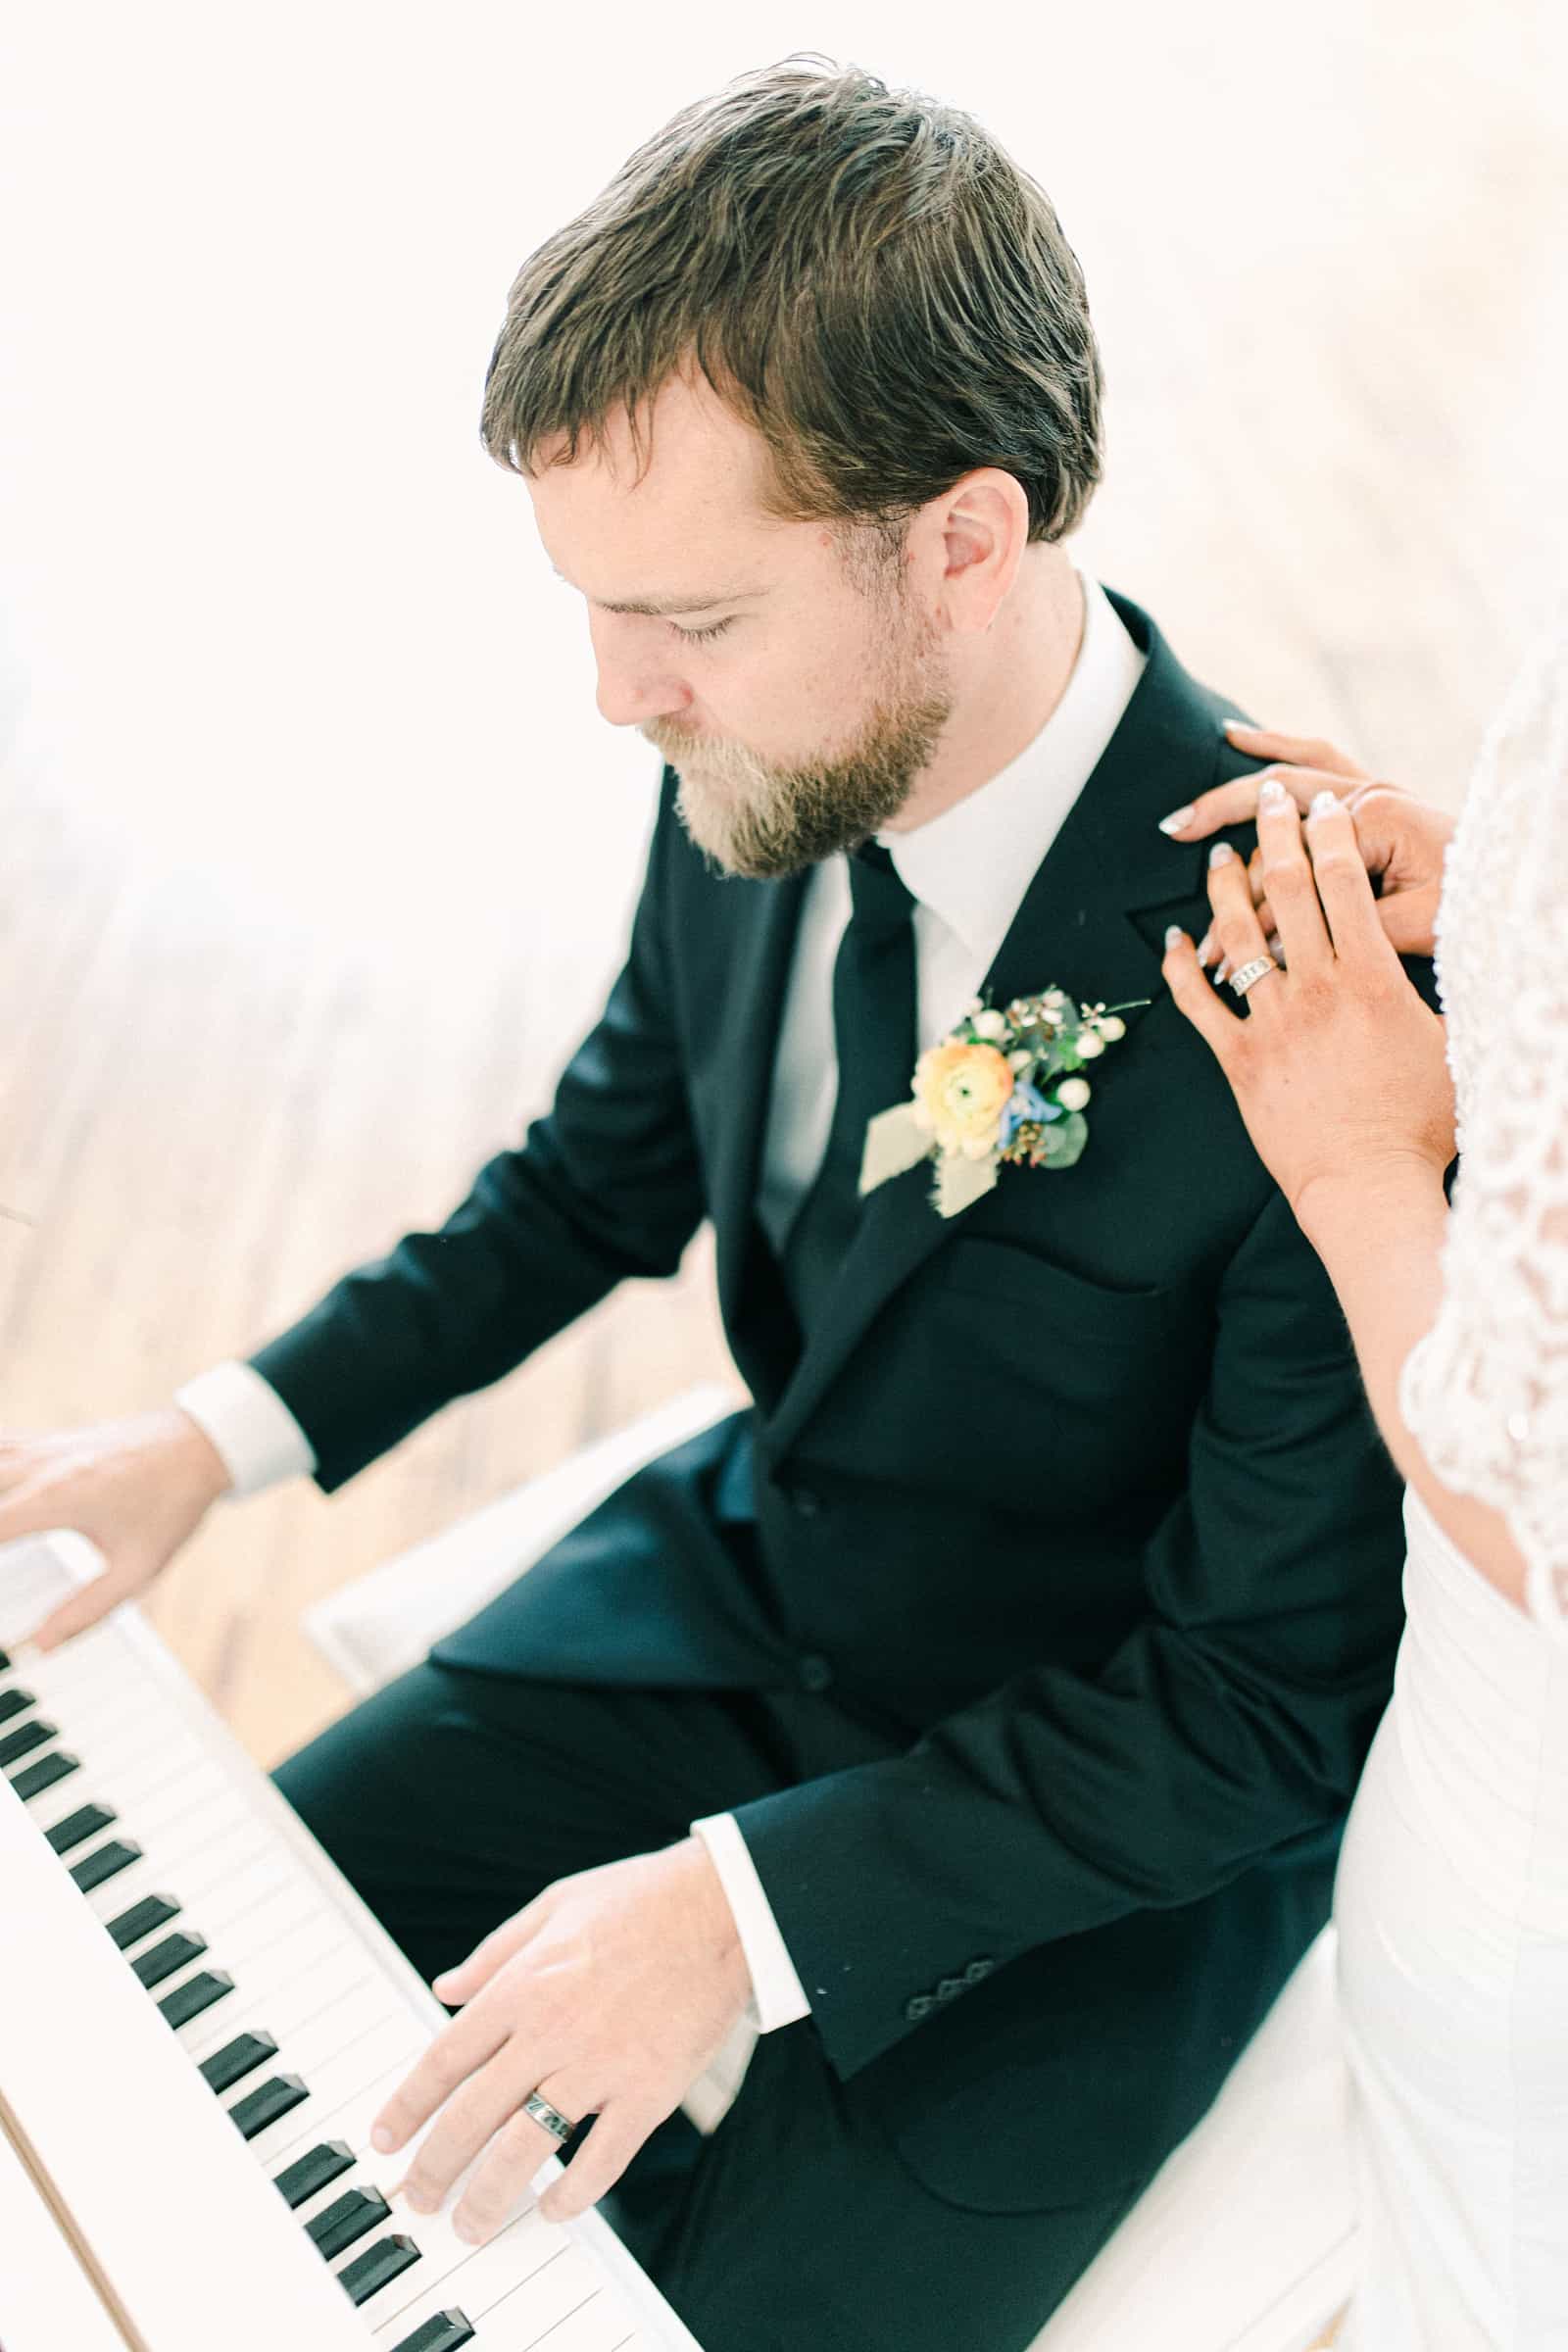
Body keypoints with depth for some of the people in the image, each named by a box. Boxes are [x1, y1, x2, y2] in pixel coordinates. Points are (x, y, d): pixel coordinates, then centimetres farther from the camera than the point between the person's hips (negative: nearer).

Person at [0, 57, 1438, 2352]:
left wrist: (747, 1906, -27)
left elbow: (1276, 1699, -21)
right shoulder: (762, 774, -13)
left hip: (1115, 1820, -5)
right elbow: (605, 1168, 5)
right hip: (750, 1567, 6)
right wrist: (222, 1435, -2)